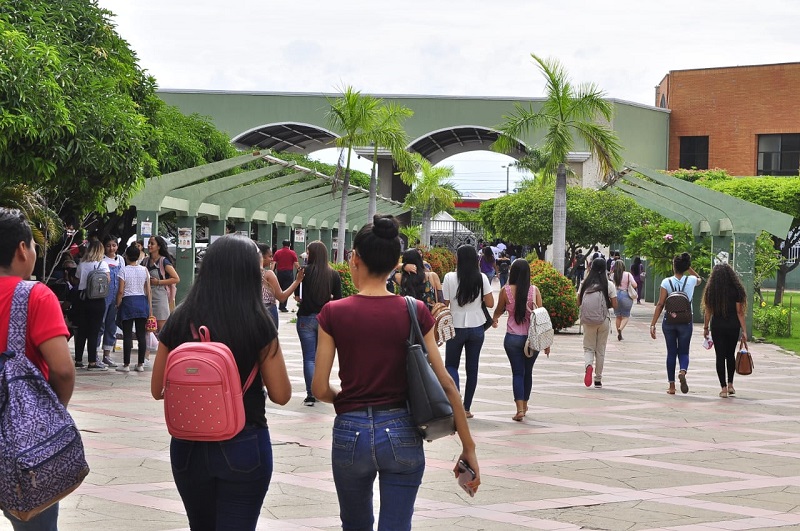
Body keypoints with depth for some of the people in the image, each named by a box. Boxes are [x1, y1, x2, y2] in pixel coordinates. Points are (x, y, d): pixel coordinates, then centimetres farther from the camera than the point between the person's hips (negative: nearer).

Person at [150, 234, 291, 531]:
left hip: (189, 447, 3)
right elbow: (281, 395, -7)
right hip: (244, 447, -3)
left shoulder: (180, 320, -4)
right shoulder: (259, 324, -12)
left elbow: (158, 390, 4)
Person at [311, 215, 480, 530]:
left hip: (350, 433, 0)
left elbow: (320, 389, -5)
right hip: (401, 433, 0)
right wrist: (468, 447, 2)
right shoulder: (415, 312, -4)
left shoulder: (334, 313, -6)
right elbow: (445, 383, -4)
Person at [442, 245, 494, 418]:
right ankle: (466, 408, 14)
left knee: (451, 365, 12)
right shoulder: (481, 278, -5)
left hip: (456, 327, -2)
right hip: (476, 327, 2)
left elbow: (445, 303, -8)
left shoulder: (450, 278, -10)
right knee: (472, 367, 10)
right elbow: (490, 303, -4)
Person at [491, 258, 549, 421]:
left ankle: (520, 408, -11)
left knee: (517, 372, 3)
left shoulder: (506, 290, -7)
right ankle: (524, 404, 33)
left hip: (513, 338, -1)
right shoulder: (534, 290, -6)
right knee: (528, 371, 18)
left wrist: (494, 320, 34)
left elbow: (499, 310, 10)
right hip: (532, 337, 1)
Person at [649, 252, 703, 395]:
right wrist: (689, 268, 16)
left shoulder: (666, 282, -7)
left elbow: (660, 304, -9)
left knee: (671, 353, 10)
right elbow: (699, 279, 25)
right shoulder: (691, 280, -2)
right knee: (683, 352, 9)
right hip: (685, 322, 0)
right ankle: (683, 371, -25)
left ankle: (672, 386, 11)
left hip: (669, 321, 0)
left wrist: (653, 324, -7)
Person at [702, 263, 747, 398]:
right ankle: (730, 384, 17)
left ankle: (723, 387, -1)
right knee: (730, 354, 18)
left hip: (717, 326, -1)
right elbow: (740, 312, -4)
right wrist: (744, 331, -2)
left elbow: (708, 311, -1)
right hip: (733, 326, 1)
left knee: (720, 356, 3)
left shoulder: (711, 290, -2)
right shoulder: (736, 290, -3)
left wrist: (705, 328, 9)